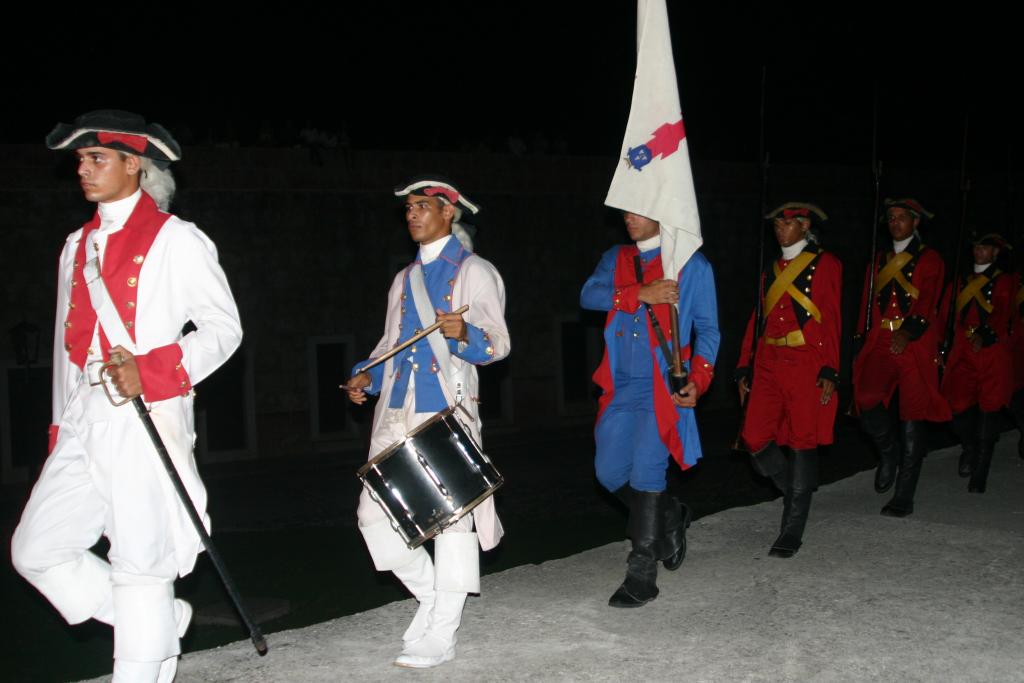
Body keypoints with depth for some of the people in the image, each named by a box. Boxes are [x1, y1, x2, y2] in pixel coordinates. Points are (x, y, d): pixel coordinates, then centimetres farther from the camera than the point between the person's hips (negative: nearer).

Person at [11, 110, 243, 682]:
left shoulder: (175, 239, -1)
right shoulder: (78, 246, 18)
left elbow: (224, 328, -4)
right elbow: (68, 340, 22)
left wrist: (149, 370, -17)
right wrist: (63, 425, 18)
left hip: (147, 422, -7)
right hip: (86, 425, 7)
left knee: (141, 565, -4)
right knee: (36, 550, 4)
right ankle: (161, 621, 19)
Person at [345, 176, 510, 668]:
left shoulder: (474, 272, 3)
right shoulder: (405, 279, 22)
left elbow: (498, 343, -4)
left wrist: (464, 334, -25)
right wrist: (366, 375, 5)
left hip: (448, 411, -6)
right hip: (397, 414, 6)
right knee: (374, 516, 0)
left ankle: (440, 636, 4)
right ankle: (433, 595, 21)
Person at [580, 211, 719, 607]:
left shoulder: (692, 265, 1)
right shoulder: (615, 259, 13)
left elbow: (707, 330, 2)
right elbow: (589, 296, -5)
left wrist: (697, 380, -11)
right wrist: (640, 294, -18)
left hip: (664, 389, -5)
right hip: (621, 387, 5)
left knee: (646, 475, -7)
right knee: (609, 472, 6)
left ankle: (642, 578, 3)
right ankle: (670, 518, 31)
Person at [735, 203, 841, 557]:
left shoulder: (825, 264, 2)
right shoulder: (771, 270, 19)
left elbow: (831, 320, -5)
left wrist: (829, 371, -12)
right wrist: (745, 368, 14)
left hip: (807, 364, -5)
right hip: (768, 365, 6)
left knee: (801, 443, -2)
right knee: (755, 439, -3)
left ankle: (792, 531, 5)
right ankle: (797, 494, 23)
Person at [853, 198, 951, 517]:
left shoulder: (930, 259, 4)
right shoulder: (880, 261, 19)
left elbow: (927, 302, -9)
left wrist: (907, 333, -24)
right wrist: (862, 338, 8)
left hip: (915, 346, -3)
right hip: (880, 343, 4)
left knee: (912, 416, -2)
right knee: (866, 399, -19)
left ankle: (903, 498, 5)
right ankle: (889, 452, 12)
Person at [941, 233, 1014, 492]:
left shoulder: (1004, 281, 6)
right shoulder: (961, 283, 19)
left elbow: (1002, 313, -9)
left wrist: (985, 335, -25)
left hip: (993, 352, -3)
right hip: (963, 353, 3)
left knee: (988, 408, -5)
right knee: (959, 403, -8)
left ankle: (979, 475, 2)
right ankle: (969, 448, 23)